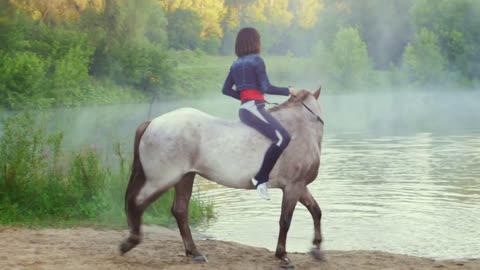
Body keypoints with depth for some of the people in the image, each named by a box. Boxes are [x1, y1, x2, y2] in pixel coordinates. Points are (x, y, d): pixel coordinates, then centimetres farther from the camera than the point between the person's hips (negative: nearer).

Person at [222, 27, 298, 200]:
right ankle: (260, 179, -27)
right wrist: (288, 91, -2)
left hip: (244, 108, 10)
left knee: (280, 136, 21)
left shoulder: (236, 64, 18)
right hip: (254, 107, -10)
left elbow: (226, 89, 20)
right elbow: (266, 88, -13)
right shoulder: (256, 60, -6)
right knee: (282, 137, -23)